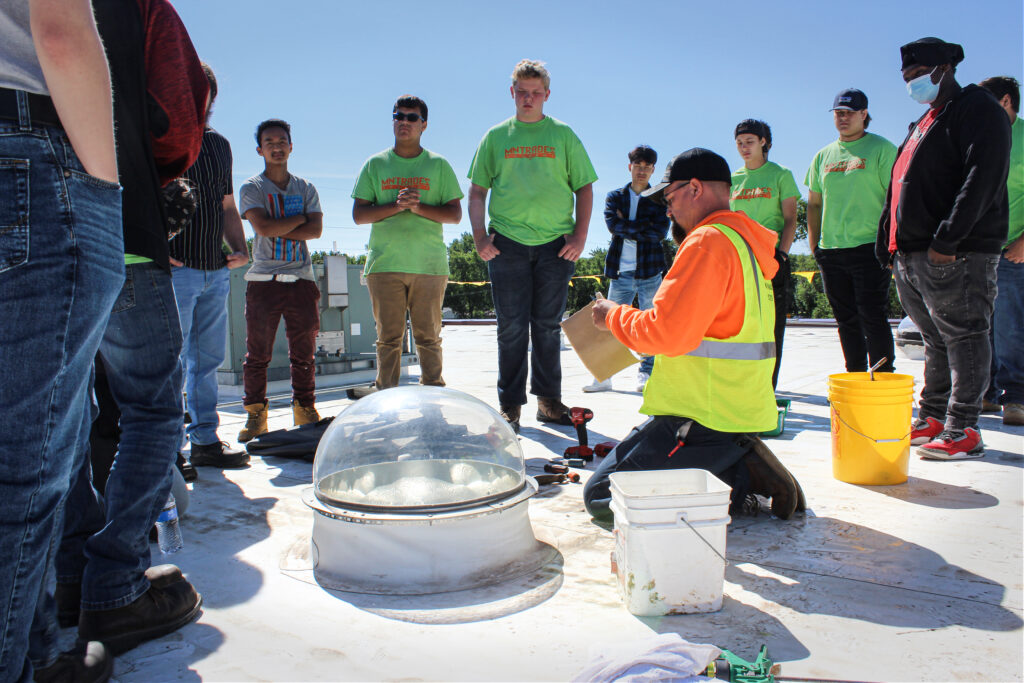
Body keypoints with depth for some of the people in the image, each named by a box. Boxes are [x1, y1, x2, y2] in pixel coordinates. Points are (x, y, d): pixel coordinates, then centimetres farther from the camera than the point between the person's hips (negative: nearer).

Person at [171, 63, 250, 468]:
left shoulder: (219, 144, 19)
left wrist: (240, 249, 9)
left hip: (216, 271, 7)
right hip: (175, 268, -6)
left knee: (208, 359, 10)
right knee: (172, 360, -5)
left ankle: (205, 440, 18)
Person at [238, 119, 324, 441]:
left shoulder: (306, 188, 13)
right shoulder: (252, 188, 5)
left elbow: (316, 229, -1)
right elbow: (262, 227, -12)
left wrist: (279, 231, -10)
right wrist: (299, 219, -3)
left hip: (301, 279, 2)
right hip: (263, 279, -2)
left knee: (304, 352, 4)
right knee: (257, 353, 0)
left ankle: (305, 409, 15)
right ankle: (255, 415, 10)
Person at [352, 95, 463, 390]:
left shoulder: (439, 165, 10)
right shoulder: (375, 164, 12)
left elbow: (455, 214, 5)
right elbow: (358, 214, 6)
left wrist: (419, 207, -12)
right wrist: (397, 205, -10)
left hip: (429, 264, 0)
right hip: (384, 264, 1)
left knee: (428, 337, 2)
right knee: (388, 337, 1)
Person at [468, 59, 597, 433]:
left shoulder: (563, 135, 10)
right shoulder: (496, 136, 12)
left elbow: (584, 187, 9)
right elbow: (477, 190, 11)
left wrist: (580, 235, -3)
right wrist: (479, 234, -3)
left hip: (555, 243, 0)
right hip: (507, 243, 0)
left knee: (548, 326, 6)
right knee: (512, 327, 0)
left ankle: (549, 400, 16)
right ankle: (510, 406, 8)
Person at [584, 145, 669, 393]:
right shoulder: (615, 197, 13)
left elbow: (660, 231, -9)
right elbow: (612, 223, -6)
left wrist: (627, 228, -9)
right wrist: (643, 227, -9)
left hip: (650, 271, -1)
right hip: (621, 272, 1)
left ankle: (646, 375, 10)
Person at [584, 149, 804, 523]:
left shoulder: (709, 241, -16)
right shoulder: (746, 242, 16)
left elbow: (667, 333, -23)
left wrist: (614, 316, -6)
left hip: (705, 419, -10)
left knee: (599, 495, -5)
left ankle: (740, 479, -8)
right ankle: (743, 467, 6)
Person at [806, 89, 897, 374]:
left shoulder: (882, 148, 1)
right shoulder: (823, 155, 16)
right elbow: (814, 204, 19)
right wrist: (814, 243, 12)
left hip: (869, 246, -5)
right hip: (831, 249, 5)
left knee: (873, 317, -7)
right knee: (846, 319, 10)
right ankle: (855, 378, 19)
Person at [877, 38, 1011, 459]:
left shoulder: (977, 109, -3)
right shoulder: (922, 124, 24)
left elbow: (982, 179, -17)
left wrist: (947, 240, -24)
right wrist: (891, 247, 17)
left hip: (956, 255, -9)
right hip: (911, 256, 9)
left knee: (963, 338, -5)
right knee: (935, 341, 14)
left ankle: (962, 432, -1)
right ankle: (932, 420, 22)